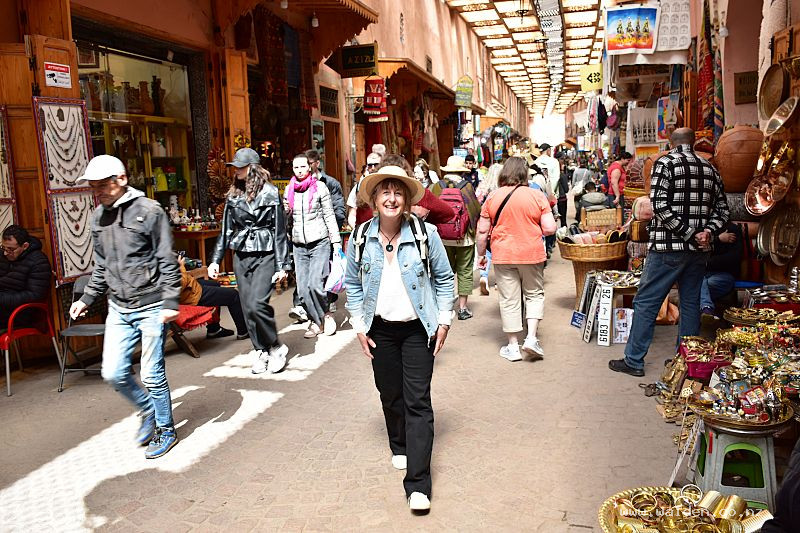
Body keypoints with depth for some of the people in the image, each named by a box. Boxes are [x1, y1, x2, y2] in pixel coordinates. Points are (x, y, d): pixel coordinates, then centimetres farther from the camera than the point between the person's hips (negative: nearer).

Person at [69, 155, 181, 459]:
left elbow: (167, 262, -11)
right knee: (113, 373, 5)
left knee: (152, 375, 1)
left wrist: (170, 302, -17)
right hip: (118, 309, 6)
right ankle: (148, 410, 32)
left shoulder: (149, 211, -10)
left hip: (150, 307, -6)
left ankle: (166, 430, 21)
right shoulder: (98, 217, 10)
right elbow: (101, 266, 20)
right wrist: (87, 299, 17)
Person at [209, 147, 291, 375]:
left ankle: (276, 347, 3)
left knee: (257, 304, -18)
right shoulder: (233, 195, 10)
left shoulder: (270, 193, -4)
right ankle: (260, 352, 19)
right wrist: (215, 260, 9)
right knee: (247, 308, 5)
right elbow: (226, 230, 14)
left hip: (265, 255, -5)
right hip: (241, 256, 5)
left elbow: (280, 230, -4)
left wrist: (282, 265, -8)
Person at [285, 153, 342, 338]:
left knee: (315, 284, -16)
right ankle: (315, 321, 18)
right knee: (302, 290, 0)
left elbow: (329, 216, 0)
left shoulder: (320, 187, -1)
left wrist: (336, 242, -2)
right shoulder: (289, 190, 9)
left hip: (319, 241, -4)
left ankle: (325, 314, 10)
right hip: (299, 244, 4)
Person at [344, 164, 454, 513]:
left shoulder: (425, 234, -10)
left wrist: (443, 321, -3)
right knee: (390, 394, 14)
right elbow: (353, 285, 7)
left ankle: (417, 483, 0)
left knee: (417, 401, -4)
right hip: (380, 329, 3)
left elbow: (444, 279, 0)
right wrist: (359, 326, 3)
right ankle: (400, 447, 41)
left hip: (417, 329, -2)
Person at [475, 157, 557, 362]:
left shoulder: (492, 198, -3)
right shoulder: (537, 196, -5)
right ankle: (531, 337, 7)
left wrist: (481, 254, 12)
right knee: (534, 294, 18)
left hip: (503, 256, 1)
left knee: (509, 300, 9)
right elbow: (549, 228, -7)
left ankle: (513, 346, 16)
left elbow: (482, 231, -1)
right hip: (532, 254, 0)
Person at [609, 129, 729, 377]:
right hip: (699, 250, 6)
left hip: (668, 247, -6)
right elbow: (722, 209, 9)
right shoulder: (710, 168, 11)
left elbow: (660, 206, -17)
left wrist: (688, 233, -13)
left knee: (645, 302, 1)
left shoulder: (665, 163, -6)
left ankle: (633, 361, 5)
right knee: (691, 304, 13)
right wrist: (708, 231, -4)